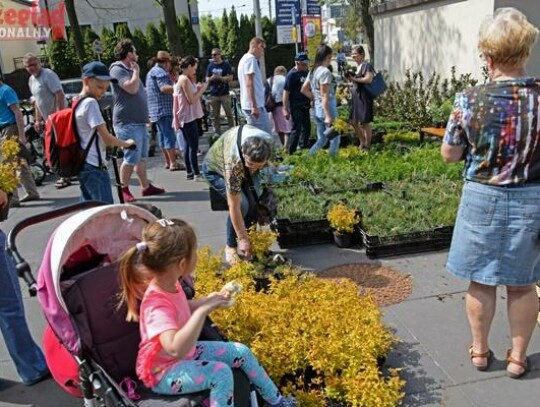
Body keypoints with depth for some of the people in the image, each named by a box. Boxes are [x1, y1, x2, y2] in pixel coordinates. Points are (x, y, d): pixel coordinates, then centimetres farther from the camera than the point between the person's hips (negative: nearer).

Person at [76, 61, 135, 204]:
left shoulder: (77, 103, 14)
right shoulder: (90, 103, -14)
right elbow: (107, 139, -17)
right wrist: (126, 143, -1)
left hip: (82, 165, 10)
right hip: (94, 166, -10)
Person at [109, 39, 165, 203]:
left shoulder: (129, 70, 21)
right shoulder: (117, 69, -10)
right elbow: (132, 88, -23)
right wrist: (136, 71, -9)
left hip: (139, 121, 10)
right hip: (127, 122, -10)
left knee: (142, 157, 12)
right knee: (131, 158, -9)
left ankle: (146, 187, 18)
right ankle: (124, 189, 3)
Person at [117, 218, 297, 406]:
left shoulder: (170, 284, -6)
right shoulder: (157, 304, -35)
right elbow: (176, 349, -49)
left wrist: (209, 300, 3)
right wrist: (203, 310, -47)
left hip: (187, 352, 9)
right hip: (164, 371, -9)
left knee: (241, 351, 5)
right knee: (221, 373, -29)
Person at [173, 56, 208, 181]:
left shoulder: (185, 79, 15)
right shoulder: (184, 80, -15)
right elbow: (192, 100, -18)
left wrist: (198, 88, 8)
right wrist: (202, 89, -8)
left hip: (189, 117, 10)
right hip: (188, 117, -10)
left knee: (189, 145, 12)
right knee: (194, 146, -8)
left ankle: (189, 172, 17)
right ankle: (196, 174, -6)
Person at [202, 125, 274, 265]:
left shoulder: (268, 141, -33)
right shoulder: (234, 162, -45)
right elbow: (234, 206, -39)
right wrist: (242, 239, -34)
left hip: (243, 169, 5)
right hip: (215, 169, -5)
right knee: (242, 204, -24)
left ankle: (252, 237, 11)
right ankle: (231, 247, -2)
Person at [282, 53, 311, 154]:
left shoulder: (306, 72, 9)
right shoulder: (292, 74, -15)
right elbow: (286, 92, -17)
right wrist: (285, 109, -21)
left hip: (305, 105, 8)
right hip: (296, 107, -8)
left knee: (306, 127, 16)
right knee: (296, 129, -6)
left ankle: (304, 147, 32)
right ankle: (290, 152, 1)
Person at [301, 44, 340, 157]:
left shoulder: (313, 71, 12)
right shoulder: (325, 72, -14)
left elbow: (304, 89, 17)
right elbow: (324, 95, -19)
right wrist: (328, 116, -21)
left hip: (317, 109, 9)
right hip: (327, 108, -9)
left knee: (321, 140, 15)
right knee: (335, 139, 4)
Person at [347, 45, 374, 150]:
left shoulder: (367, 65, -10)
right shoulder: (357, 67, 16)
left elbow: (369, 79, -22)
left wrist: (354, 79, -19)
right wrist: (350, 78, 8)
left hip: (364, 97, -9)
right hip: (355, 97, 9)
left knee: (364, 123, -3)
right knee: (354, 122, 11)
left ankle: (367, 147, 8)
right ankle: (362, 143, 26)